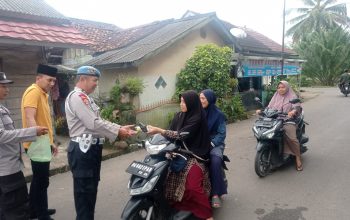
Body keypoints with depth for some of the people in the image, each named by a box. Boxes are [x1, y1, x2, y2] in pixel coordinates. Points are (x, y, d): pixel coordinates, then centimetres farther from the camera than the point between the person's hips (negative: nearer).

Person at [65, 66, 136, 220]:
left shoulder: (85, 98, 18)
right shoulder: (77, 96, -15)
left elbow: (98, 122, 15)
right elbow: (94, 124, -23)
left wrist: (120, 128, 3)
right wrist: (118, 132, -15)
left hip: (90, 149, 11)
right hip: (83, 151, -11)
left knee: (91, 190, 19)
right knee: (84, 191, -1)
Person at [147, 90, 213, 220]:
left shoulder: (197, 118, -14)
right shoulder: (179, 116, 8)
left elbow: (181, 135, -24)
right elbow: (171, 132, 2)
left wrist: (159, 130, -28)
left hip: (195, 154, -7)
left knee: (193, 185, -26)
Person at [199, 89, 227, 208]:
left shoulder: (218, 114, -3)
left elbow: (222, 134, -6)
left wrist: (211, 143, -20)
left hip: (215, 143, -3)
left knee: (215, 161, -33)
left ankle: (216, 194, -20)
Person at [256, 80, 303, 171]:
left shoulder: (292, 96, 9)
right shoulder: (275, 97, 22)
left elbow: (297, 107, -7)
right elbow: (269, 107, 16)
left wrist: (293, 111, -30)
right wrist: (261, 111, -5)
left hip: (288, 121, -3)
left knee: (292, 138, -26)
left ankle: (298, 158, -9)